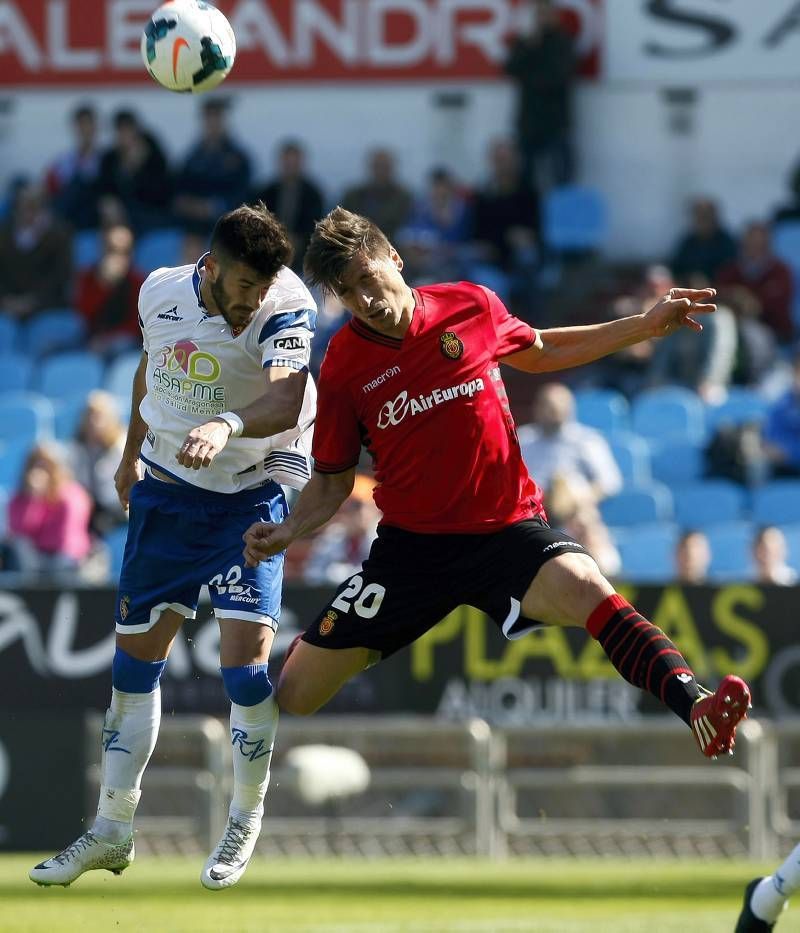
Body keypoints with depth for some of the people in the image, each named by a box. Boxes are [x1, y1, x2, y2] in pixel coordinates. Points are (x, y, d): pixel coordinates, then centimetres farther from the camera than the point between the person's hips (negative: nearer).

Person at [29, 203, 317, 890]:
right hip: (166, 491, 4)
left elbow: (286, 400, -39)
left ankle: (246, 822, 7)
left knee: (246, 661, -15)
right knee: (135, 659, 7)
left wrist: (226, 426, -58)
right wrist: (132, 454, 25)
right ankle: (113, 829, 18)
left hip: (252, 497, -4)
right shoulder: (162, 294, -7)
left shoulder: (285, 310, -22)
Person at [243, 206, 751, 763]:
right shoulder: (344, 366, -4)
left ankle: (696, 706, -45)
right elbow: (332, 481, 6)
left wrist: (644, 326, 15)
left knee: (586, 590, -35)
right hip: (411, 544, 1)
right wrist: (288, 531, -14)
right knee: (296, 696, 0)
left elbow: (538, 353, 20)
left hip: (508, 528, -1)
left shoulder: (471, 306, -1)